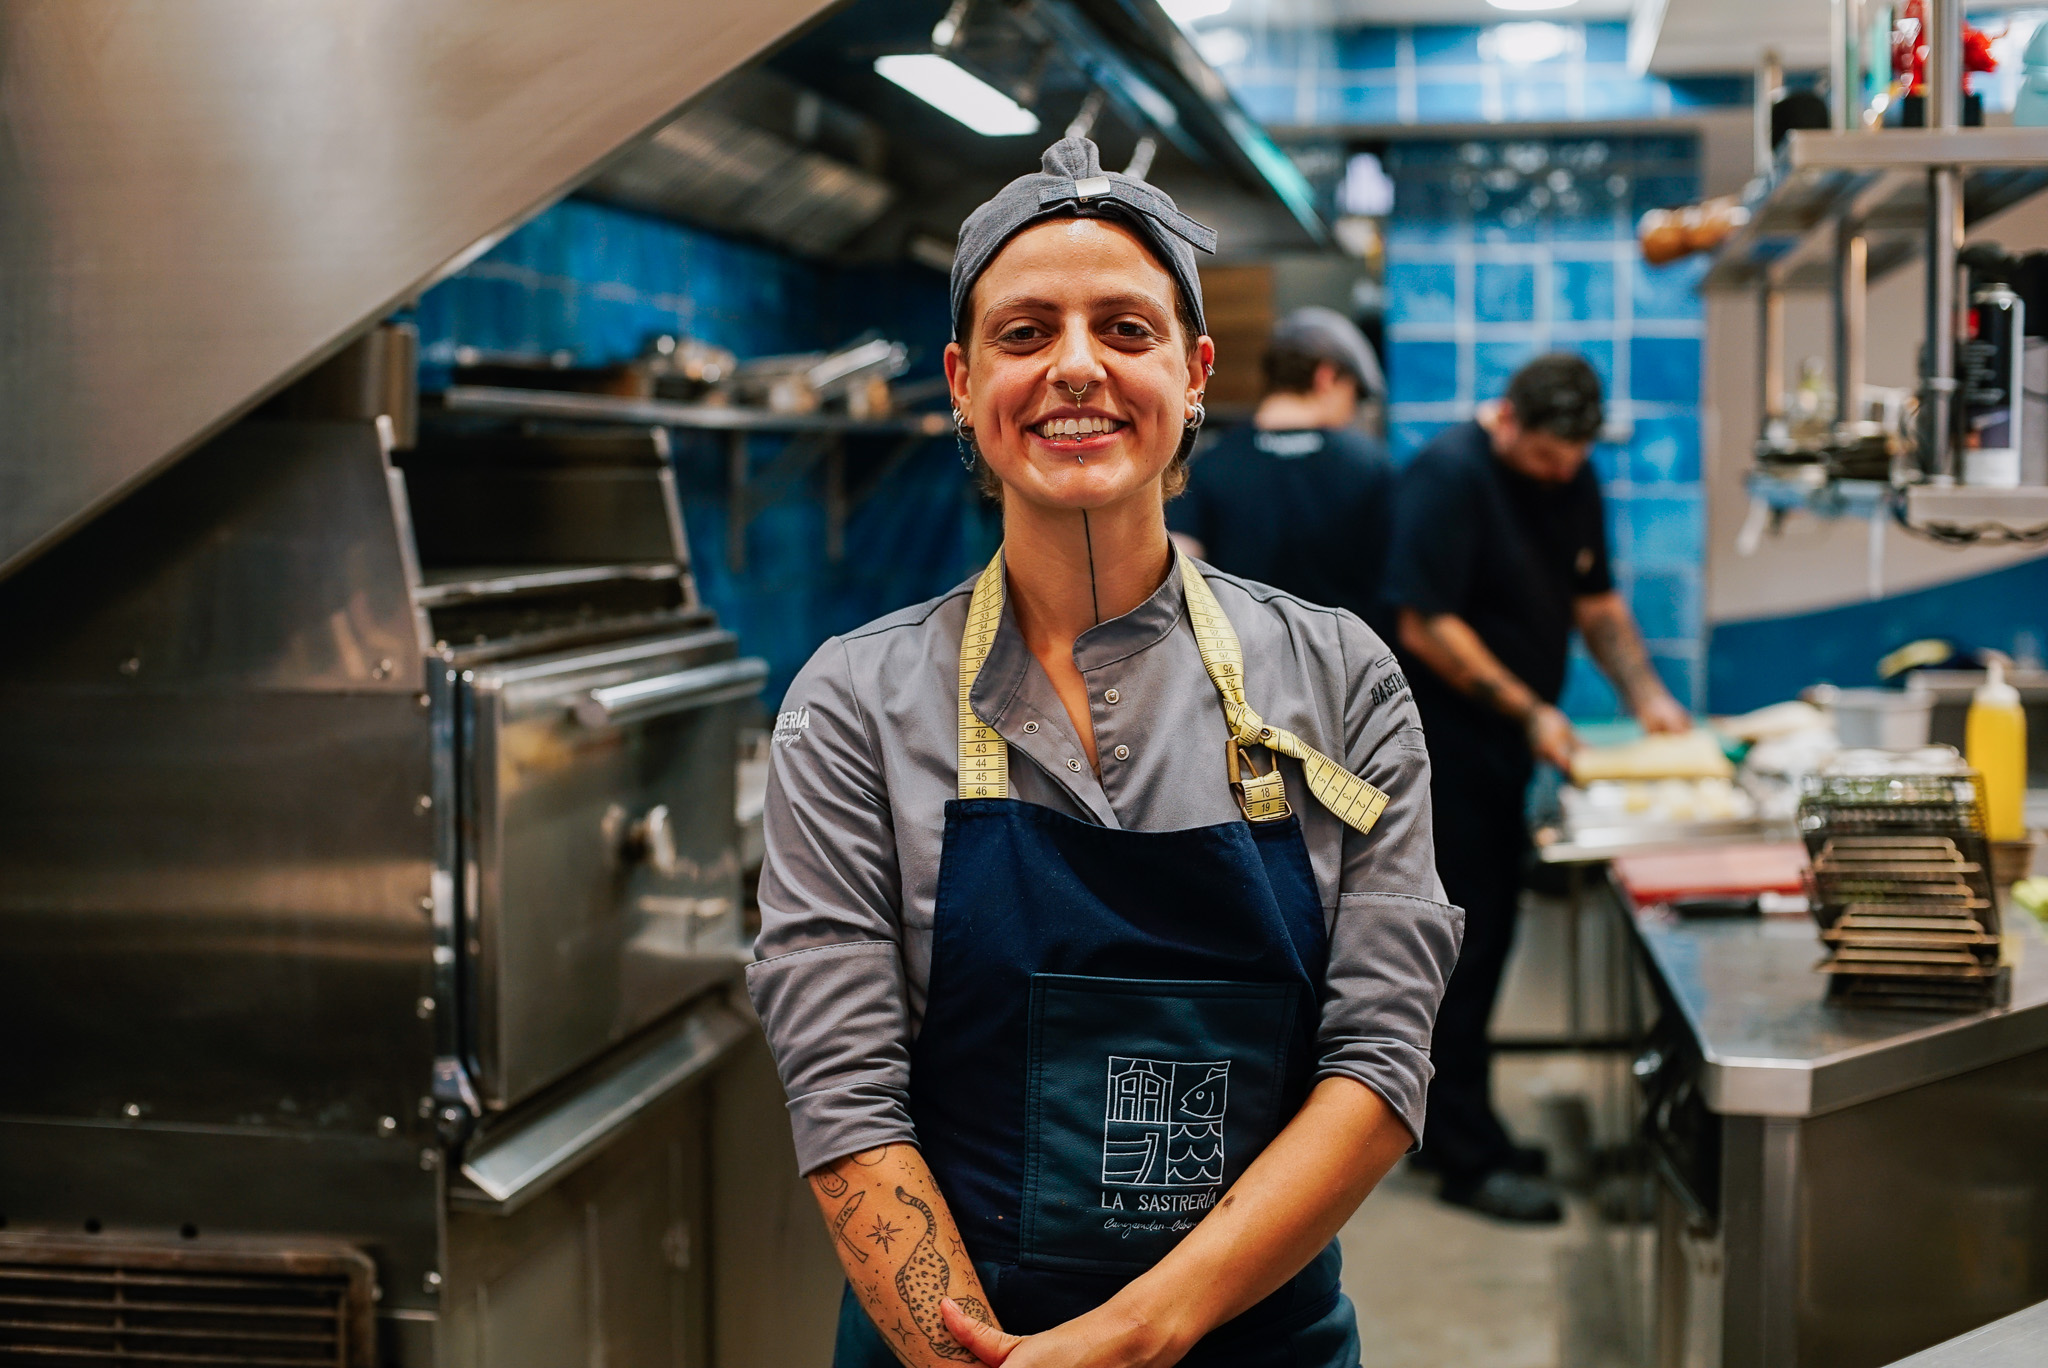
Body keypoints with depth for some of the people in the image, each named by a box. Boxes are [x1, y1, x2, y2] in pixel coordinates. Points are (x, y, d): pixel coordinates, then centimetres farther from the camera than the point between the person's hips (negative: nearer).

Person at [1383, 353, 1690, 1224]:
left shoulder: (1571, 480, 8)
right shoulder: (1449, 477, -18)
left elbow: (1596, 599, 17)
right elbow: (1426, 627, -22)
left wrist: (1645, 693, 4)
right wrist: (1530, 711, -18)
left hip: (1503, 747, 8)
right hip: (1443, 744, -8)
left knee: (1484, 934, 13)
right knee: (1460, 943, -5)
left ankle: (1450, 1125, 25)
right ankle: (1467, 1158, 1)